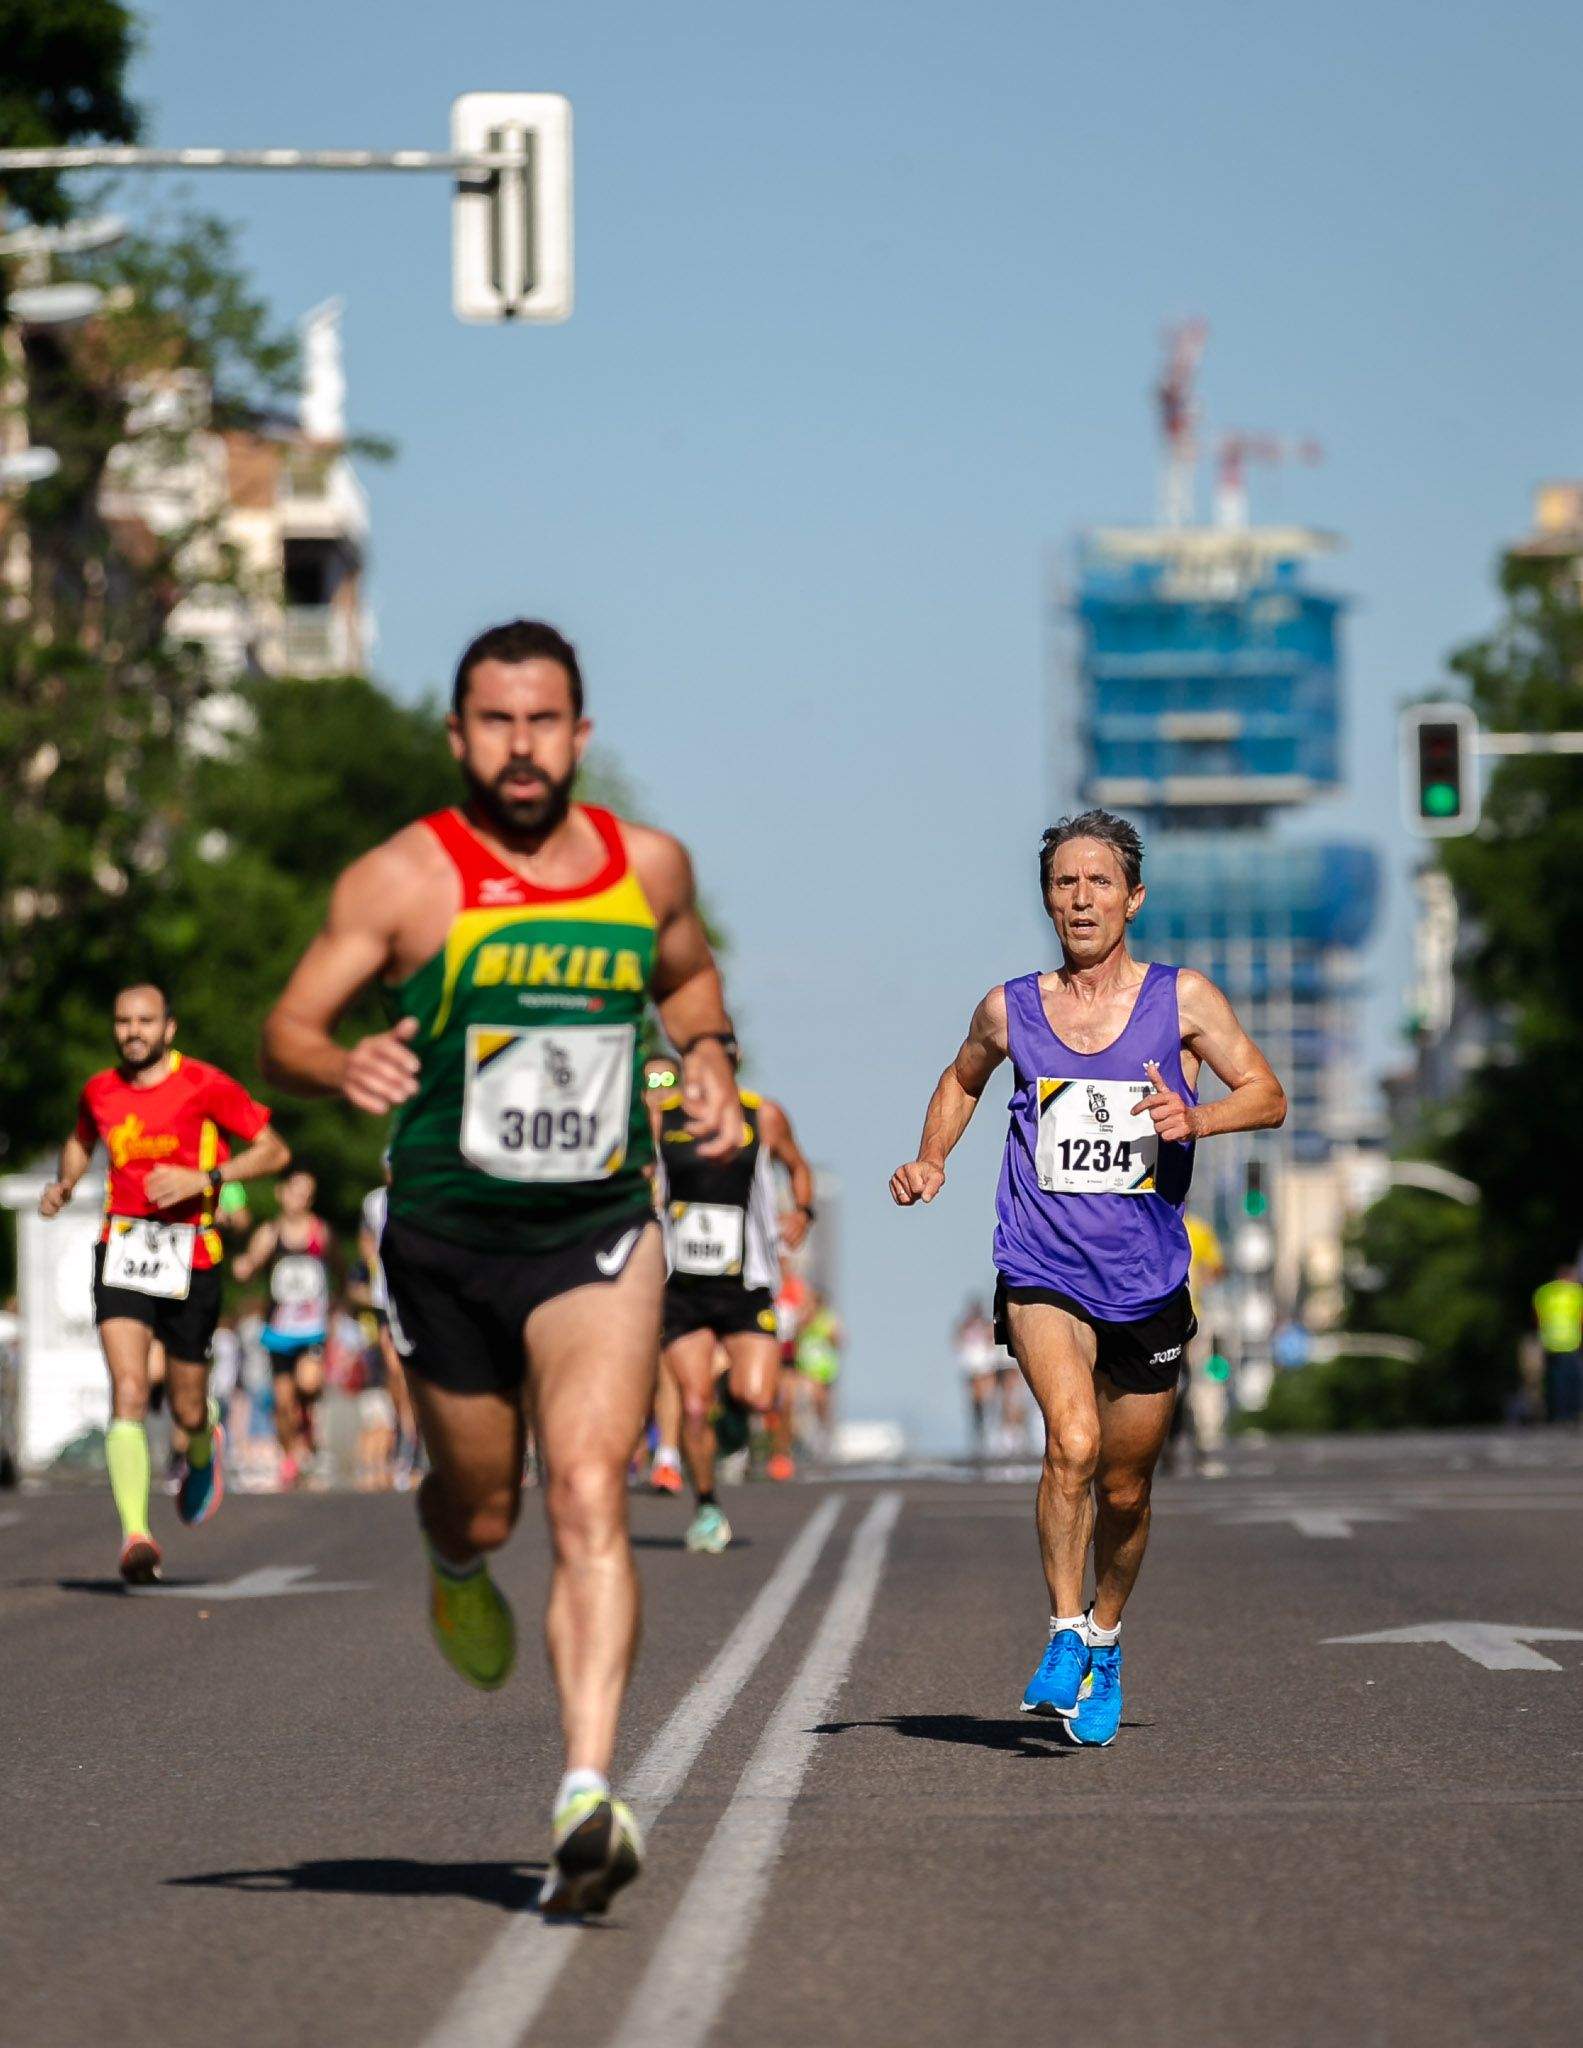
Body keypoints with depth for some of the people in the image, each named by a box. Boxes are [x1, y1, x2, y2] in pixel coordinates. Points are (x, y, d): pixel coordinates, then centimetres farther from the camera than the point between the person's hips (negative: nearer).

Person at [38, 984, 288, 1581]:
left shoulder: (205, 1085, -4)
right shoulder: (99, 1092, 9)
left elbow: (274, 1151, -3)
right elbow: (81, 1140, 32)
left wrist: (205, 1177, -16)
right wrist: (64, 1184, 11)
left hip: (189, 1258, -2)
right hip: (121, 1252, 2)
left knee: (187, 1412, 9)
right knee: (128, 1392, -18)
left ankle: (203, 1449, 48)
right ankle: (136, 1536, -24)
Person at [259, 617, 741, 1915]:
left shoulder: (650, 867, 3)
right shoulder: (404, 881, -8)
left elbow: (687, 973, 24)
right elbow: (286, 1032, -9)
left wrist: (707, 1060, 4)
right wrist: (342, 1067, -32)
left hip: (601, 1235, 0)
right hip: (447, 1234, 0)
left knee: (589, 1490, -18)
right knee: (482, 1505, 14)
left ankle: (589, 1795, -25)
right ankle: (458, 1569, 55)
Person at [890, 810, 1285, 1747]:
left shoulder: (1182, 998, 0)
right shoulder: (1010, 1010, 5)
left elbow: (1269, 1097, 0)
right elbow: (962, 1081, 25)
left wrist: (1195, 1117, -20)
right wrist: (931, 1161, 8)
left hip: (1148, 1280, 1)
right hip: (1043, 1272, -1)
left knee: (1126, 1486, 11)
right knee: (1073, 1442, -25)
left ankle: (1104, 1639, 35)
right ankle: (1065, 1636, -14)